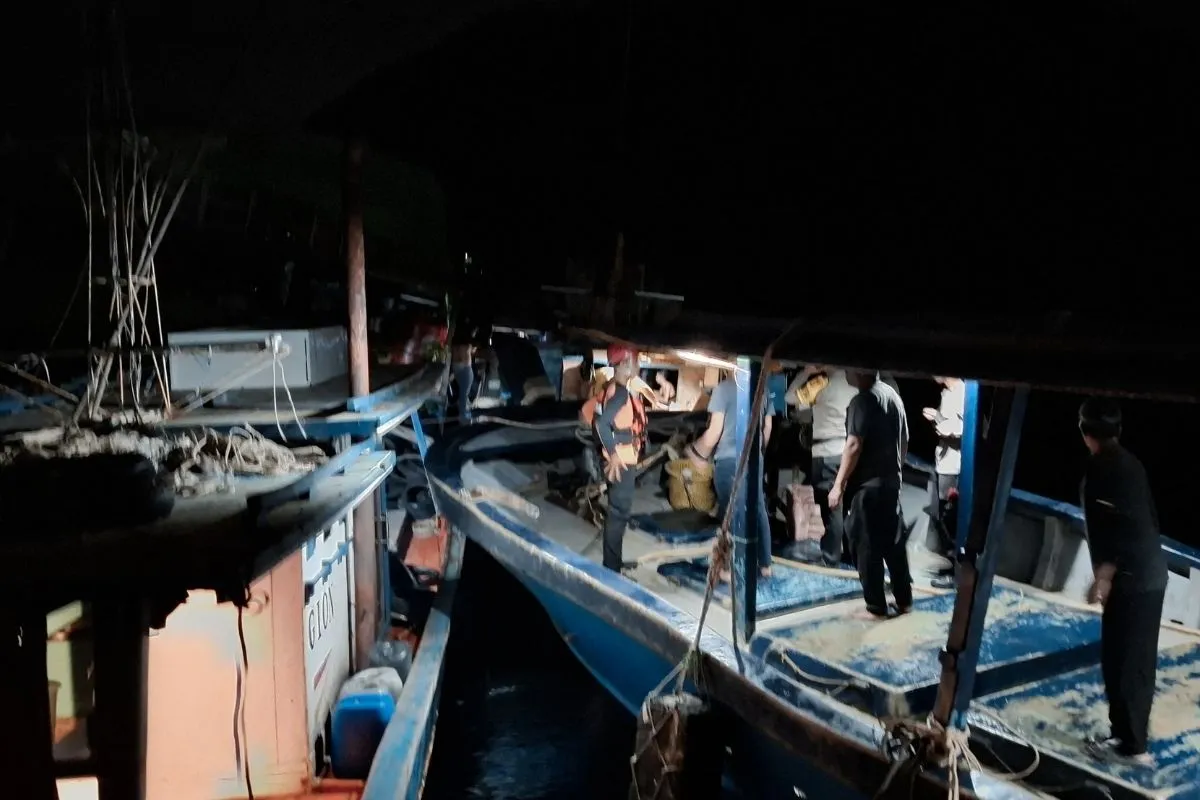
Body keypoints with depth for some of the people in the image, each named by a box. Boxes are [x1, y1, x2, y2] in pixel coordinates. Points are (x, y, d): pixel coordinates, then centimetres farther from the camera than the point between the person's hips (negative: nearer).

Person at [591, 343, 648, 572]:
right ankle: (612, 566, 2)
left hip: (625, 458, 10)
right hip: (621, 461, -10)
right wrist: (613, 454, -24)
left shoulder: (622, 389, 11)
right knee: (619, 511, -4)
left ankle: (614, 562, 30)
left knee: (619, 509, 18)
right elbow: (601, 422, -29)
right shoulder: (619, 391, -20)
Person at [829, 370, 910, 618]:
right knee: (894, 541, 17)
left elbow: (854, 446, -22)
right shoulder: (893, 395, 8)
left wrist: (838, 485, -18)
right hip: (891, 482, 8)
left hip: (868, 485, -8)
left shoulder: (863, 400, -16)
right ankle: (904, 600, 26)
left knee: (868, 547, 1)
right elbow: (904, 440, 16)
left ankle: (876, 608, 7)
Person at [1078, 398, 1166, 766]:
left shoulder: (1100, 467, -15)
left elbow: (1116, 524, -23)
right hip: (1151, 573, 9)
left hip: (1130, 578, -9)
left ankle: (1130, 744, 8)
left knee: (1121, 660, 0)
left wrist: (1104, 573, -21)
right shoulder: (1131, 463, 11)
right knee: (1138, 658, 17)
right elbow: (1147, 518, 17)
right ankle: (1132, 733, 29)